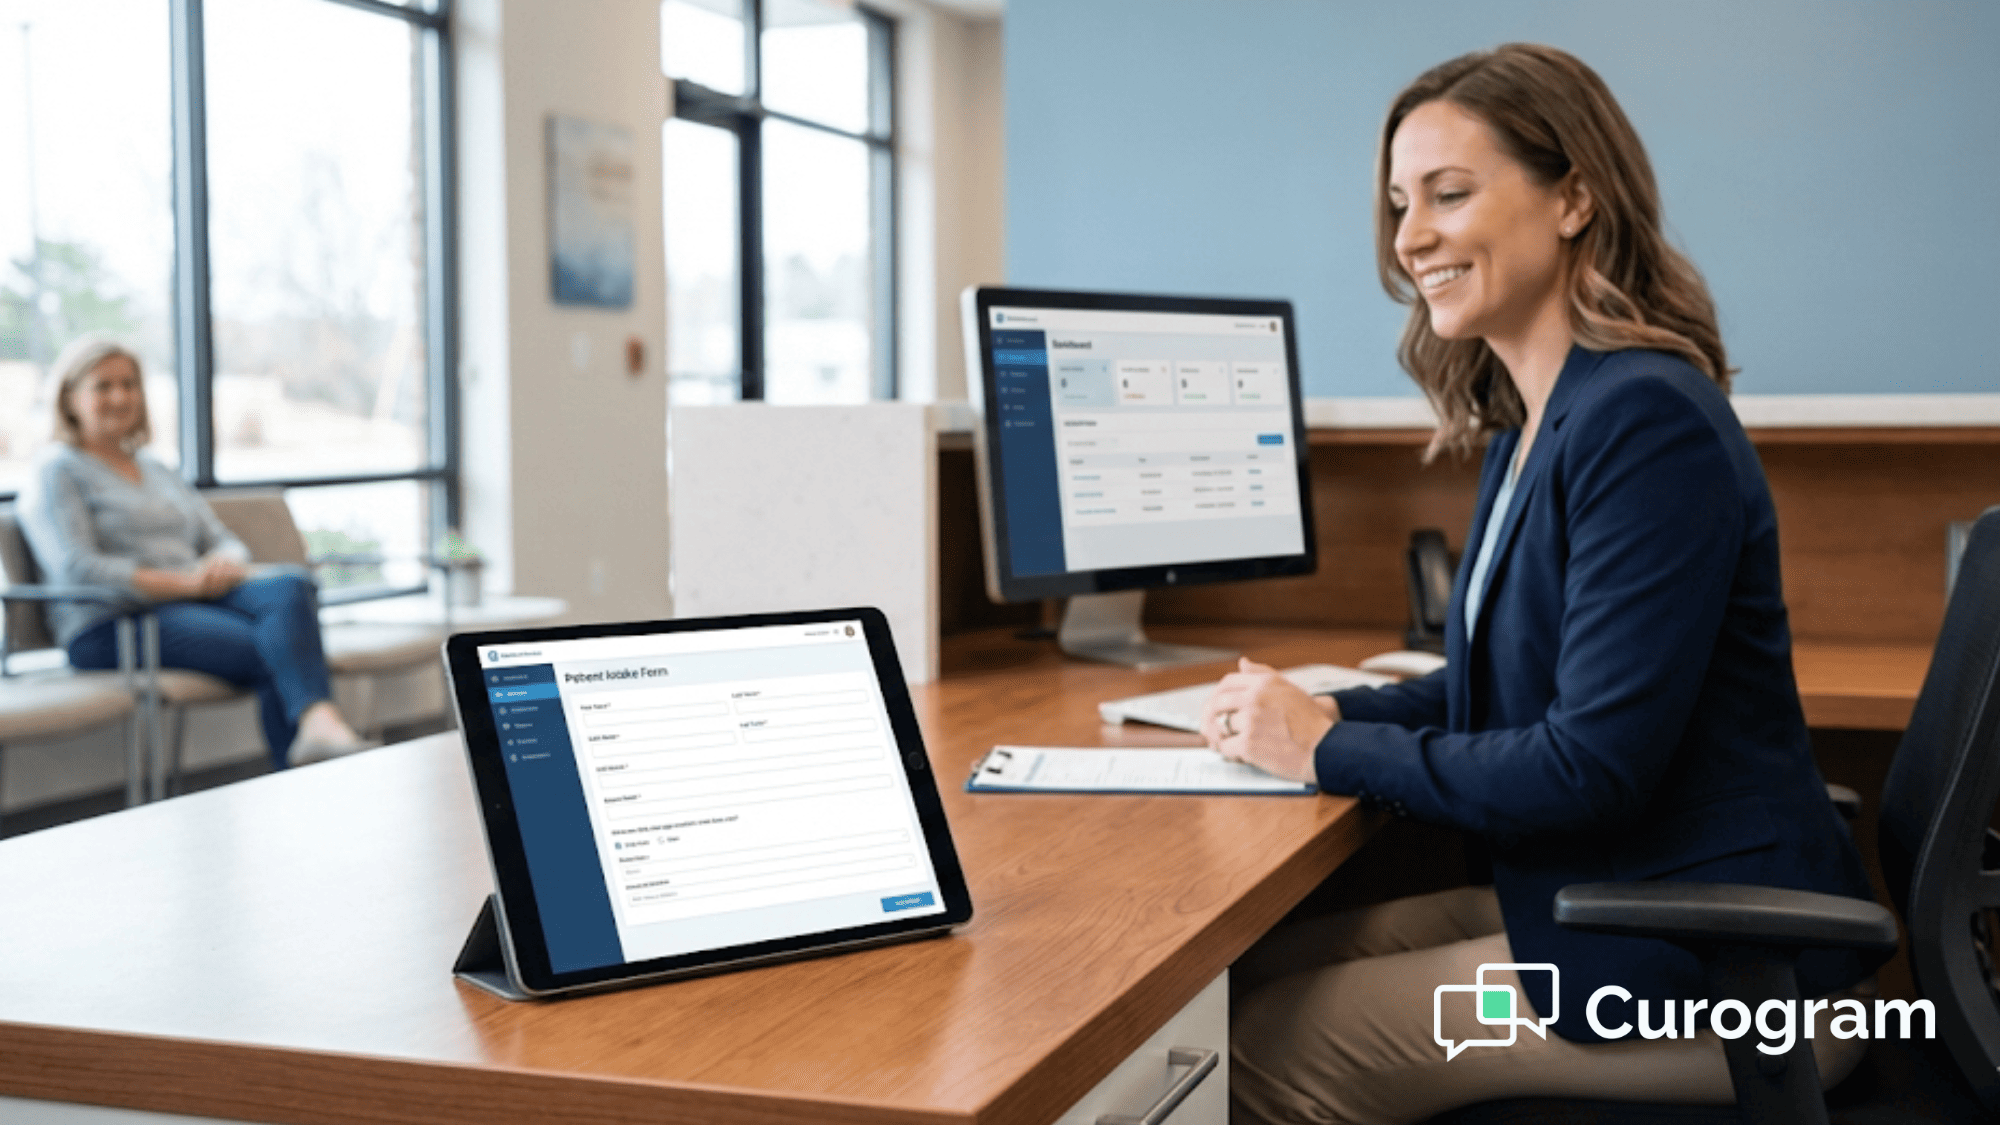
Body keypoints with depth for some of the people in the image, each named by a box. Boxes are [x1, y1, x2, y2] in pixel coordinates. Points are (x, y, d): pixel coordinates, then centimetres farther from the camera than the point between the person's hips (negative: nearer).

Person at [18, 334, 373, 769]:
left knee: (292, 589, -28)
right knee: (274, 653, -31)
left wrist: (227, 565, -6)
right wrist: (186, 581, -18)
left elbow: (224, 541, 22)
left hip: (195, 601, 6)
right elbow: (76, 570, -11)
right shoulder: (56, 473, 4)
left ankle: (319, 722, -52)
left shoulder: (159, 472, 28)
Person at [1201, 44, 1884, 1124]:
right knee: (1246, 971, 6)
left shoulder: (1646, 420, -21)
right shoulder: (1530, 426, 9)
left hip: (1717, 974, -9)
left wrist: (1331, 750, -14)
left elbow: (1596, 761, -24)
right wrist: (1328, 710, 1)